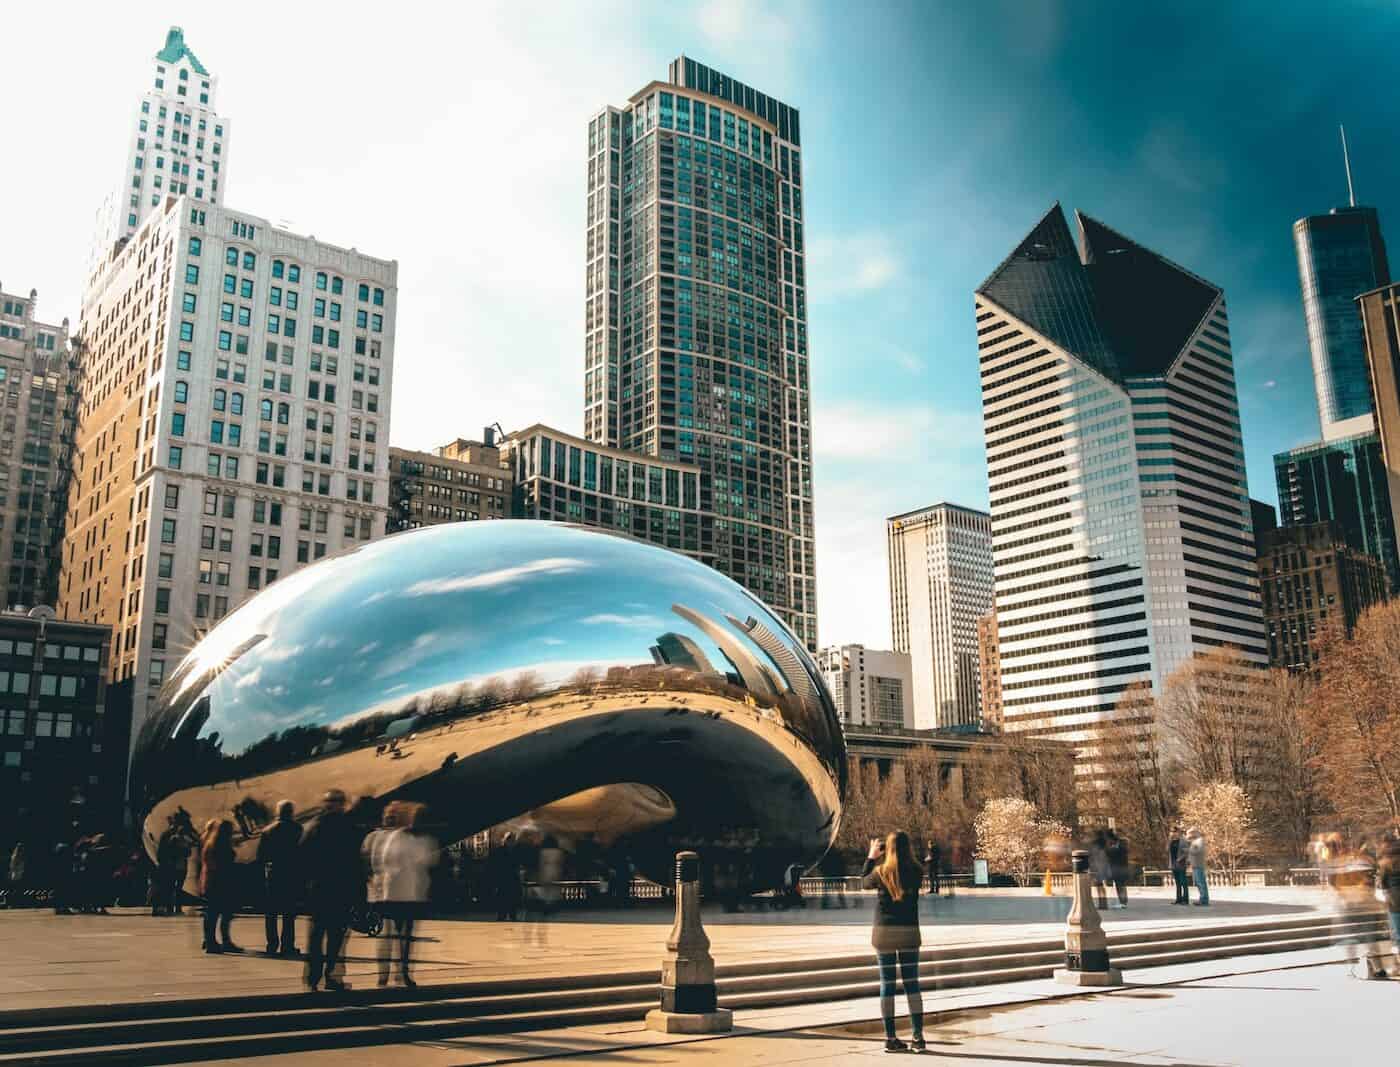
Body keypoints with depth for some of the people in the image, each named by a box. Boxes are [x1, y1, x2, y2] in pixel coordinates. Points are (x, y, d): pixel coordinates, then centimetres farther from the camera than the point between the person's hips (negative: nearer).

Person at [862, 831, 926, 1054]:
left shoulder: (880, 872, -9)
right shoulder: (916, 872, -7)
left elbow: (864, 882, 11)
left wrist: (871, 857, 20)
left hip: (884, 932, -1)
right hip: (909, 933, 1)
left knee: (887, 985, 5)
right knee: (912, 984, 8)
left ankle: (891, 1038, 7)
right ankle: (918, 1037, 5)